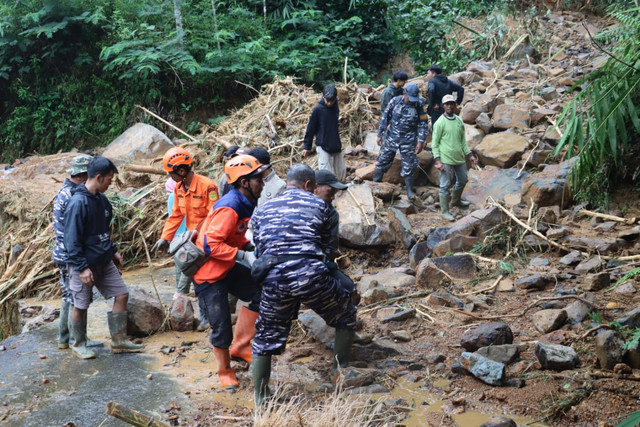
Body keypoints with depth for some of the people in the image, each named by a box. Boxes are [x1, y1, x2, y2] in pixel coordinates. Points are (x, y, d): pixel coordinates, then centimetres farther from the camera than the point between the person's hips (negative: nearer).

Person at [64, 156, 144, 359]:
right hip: (85, 265, -8)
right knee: (81, 306, 6)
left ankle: (119, 341, 17)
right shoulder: (78, 203, -21)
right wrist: (82, 267, -21)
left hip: (105, 262, 8)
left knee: (121, 294, 6)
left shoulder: (102, 199, 5)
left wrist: (113, 251, 16)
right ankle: (79, 345, 25)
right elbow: (72, 239, -20)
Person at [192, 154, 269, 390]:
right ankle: (225, 372, 23)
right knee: (222, 327, -2)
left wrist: (252, 247, -1)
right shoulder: (229, 208, -27)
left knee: (260, 293, 0)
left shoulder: (246, 204, 3)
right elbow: (211, 245, -30)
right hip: (208, 274, -9)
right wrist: (244, 255, -29)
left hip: (227, 267, 9)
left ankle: (240, 347, 13)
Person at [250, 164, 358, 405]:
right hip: (311, 274, -3)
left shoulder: (262, 210, 20)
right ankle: (341, 372, 29)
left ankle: (260, 400, 23)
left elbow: (260, 249, 19)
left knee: (266, 339, 18)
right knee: (345, 315, 23)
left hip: (273, 279, 3)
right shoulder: (317, 204, 12)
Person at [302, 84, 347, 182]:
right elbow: (311, 129, -5)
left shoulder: (335, 107, 5)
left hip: (336, 147, 6)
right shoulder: (317, 109, -11)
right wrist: (307, 147, -3)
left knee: (342, 171, 11)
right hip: (323, 147, -6)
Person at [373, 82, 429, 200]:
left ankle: (410, 191, 16)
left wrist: (421, 142, -7)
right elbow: (385, 117, 0)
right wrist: (380, 134, 2)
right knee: (382, 160, 4)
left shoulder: (420, 106, -8)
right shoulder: (395, 101, -7)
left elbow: (423, 124, -2)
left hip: (408, 140, 0)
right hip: (392, 137, 1)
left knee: (408, 166, 4)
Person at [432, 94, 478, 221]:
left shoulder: (459, 121, 9)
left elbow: (463, 140, 17)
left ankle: (456, 200, 46)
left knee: (462, 181, 22)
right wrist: (437, 160, -16)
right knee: (445, 186, 0)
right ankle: (445, 211, 10)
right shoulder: (440, 123, -10)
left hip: (460, 158, 7)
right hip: (446, 160, -7)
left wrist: (470, 154, 11)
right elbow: (435, 143, -9)